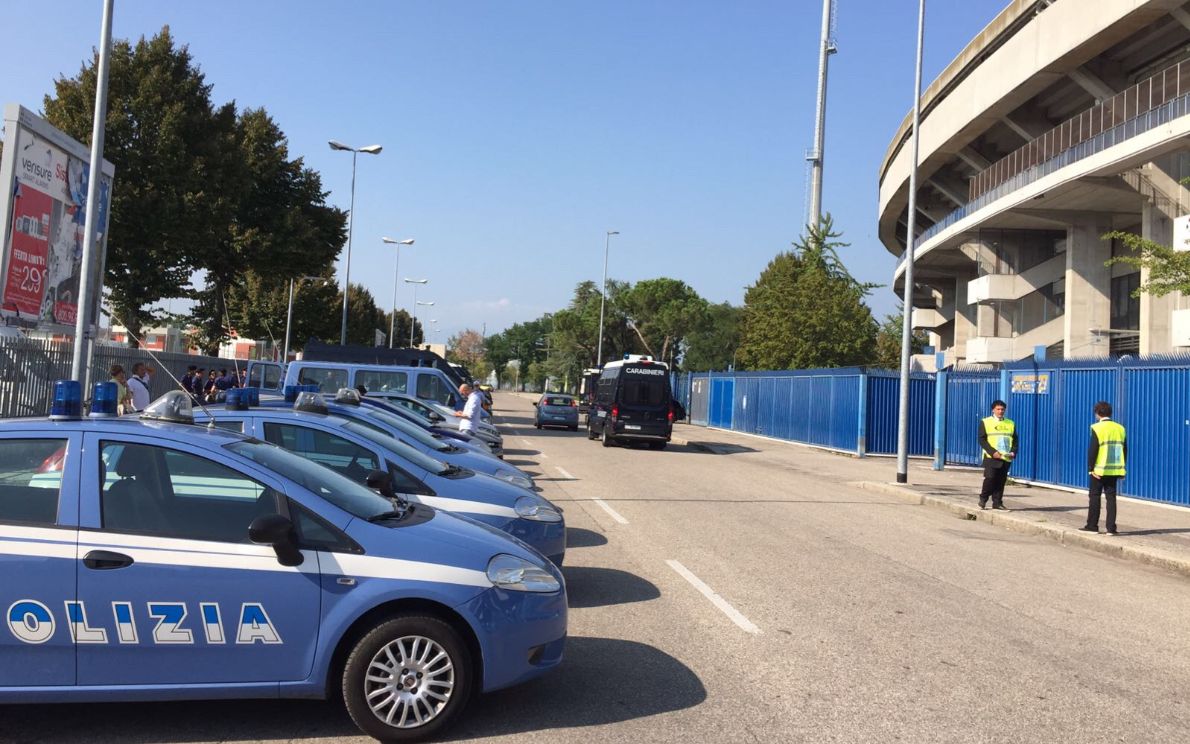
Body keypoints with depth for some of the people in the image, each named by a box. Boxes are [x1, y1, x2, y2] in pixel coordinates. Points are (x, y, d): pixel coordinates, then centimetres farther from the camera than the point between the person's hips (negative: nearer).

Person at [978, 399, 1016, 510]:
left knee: (1001, 481, 4)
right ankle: (983, 499, 6)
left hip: (1006, 458, 4)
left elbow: (1015, 440, 16)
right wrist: (992, 452, -14)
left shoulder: (1011, 423, 14)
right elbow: (982, 439, -3)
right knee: (990, 478, -10)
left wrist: (1013, 452, -2)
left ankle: (997, 502, 11)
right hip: (991, 457, -3)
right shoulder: (985, 422, 3)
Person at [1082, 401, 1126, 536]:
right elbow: (1125, 450, 10)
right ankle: (1111, 528, 6)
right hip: (1115, 470, 5)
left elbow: (1092, 450, -13)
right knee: (1111, 497, 8)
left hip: (1099, 470, -4)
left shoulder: (1097, 428, -10)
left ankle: (1092, 526, 10)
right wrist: (1121, 468, 15)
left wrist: (1090, 468, -8)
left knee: (1094, 497, 6)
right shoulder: (1120, 428, 6)